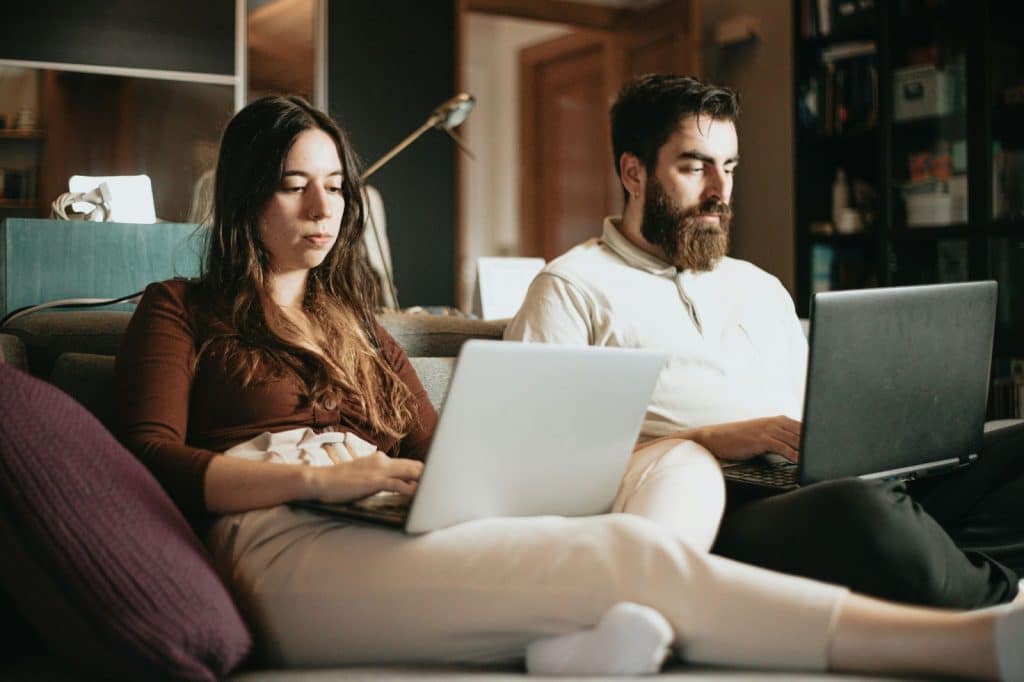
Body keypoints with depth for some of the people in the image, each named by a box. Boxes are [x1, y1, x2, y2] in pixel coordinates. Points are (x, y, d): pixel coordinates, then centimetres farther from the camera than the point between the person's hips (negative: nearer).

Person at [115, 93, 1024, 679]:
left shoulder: (357, 327, 31)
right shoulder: (180, 313, 16)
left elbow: (435, 452, 20)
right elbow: (151, 461, -1)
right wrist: (320, 476, -15)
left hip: (382, 532, 6)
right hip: (282, 549, -6)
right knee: (629, 554, -27)